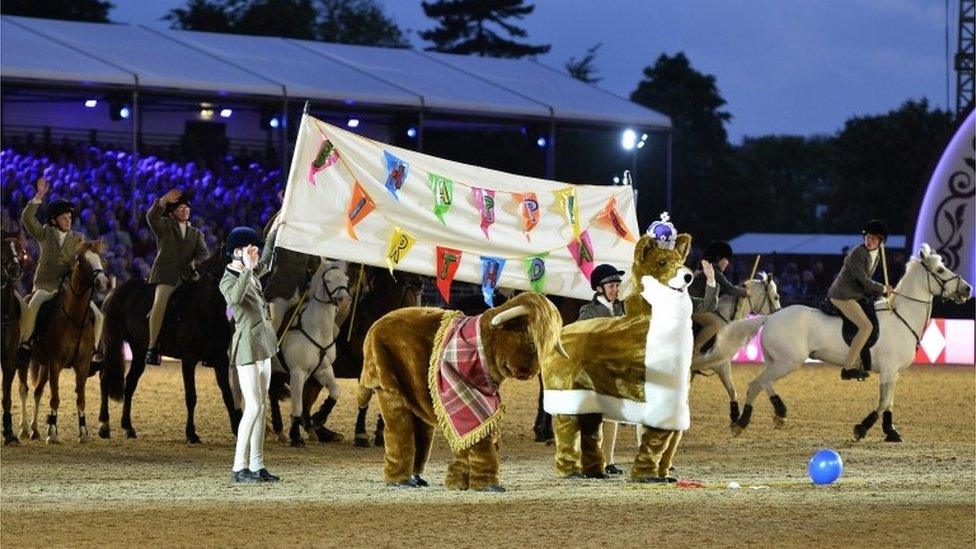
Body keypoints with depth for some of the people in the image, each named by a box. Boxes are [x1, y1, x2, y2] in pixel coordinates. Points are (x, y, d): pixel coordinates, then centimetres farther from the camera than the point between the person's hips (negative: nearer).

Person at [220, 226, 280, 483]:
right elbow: (235, 298, -36)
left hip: (262, 345, 9)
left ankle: (257, 465, 7)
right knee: (254, 407, -13)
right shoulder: (228, 281, -13)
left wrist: (275, 232, 35)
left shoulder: (250, 274, 12)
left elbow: (266, 261, 34)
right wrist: (248, 269, -33)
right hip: (247, 346, -9)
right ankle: (239, 468, -12)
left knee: (261, 406, 7)